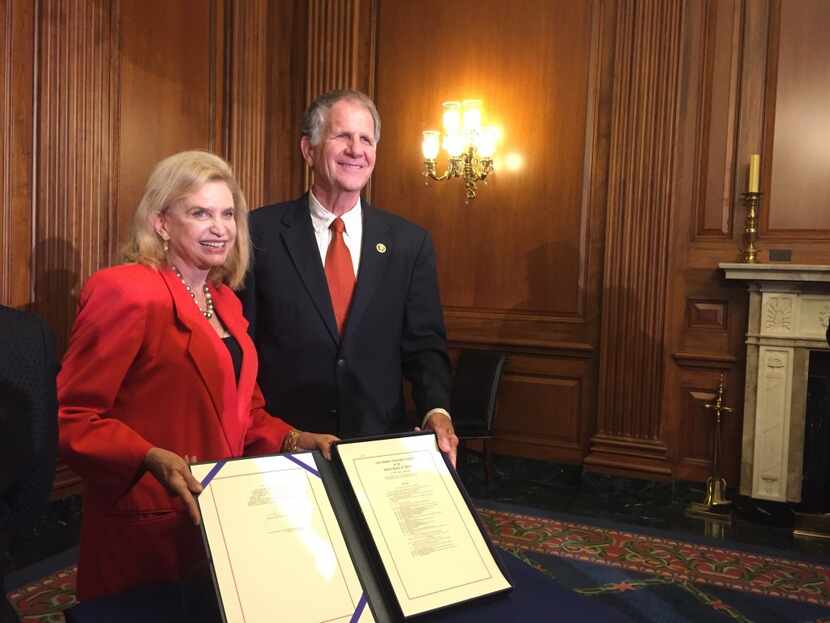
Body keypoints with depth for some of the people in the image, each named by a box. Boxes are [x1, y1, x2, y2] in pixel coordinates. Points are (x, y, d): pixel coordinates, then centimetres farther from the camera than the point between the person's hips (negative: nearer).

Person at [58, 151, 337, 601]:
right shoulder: (123, 291, -15)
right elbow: (72, 418, -17)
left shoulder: (224, 301, 10)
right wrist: (152, 459, -30)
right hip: (146, 530, -7)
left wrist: (292, 441, -1)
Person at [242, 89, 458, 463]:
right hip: (282, 444, -1)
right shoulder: (261, 232, -5)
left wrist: (436, 412, -15)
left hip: (381, 446, 2)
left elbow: (424, 345, 2)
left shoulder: (410, 243, 1)